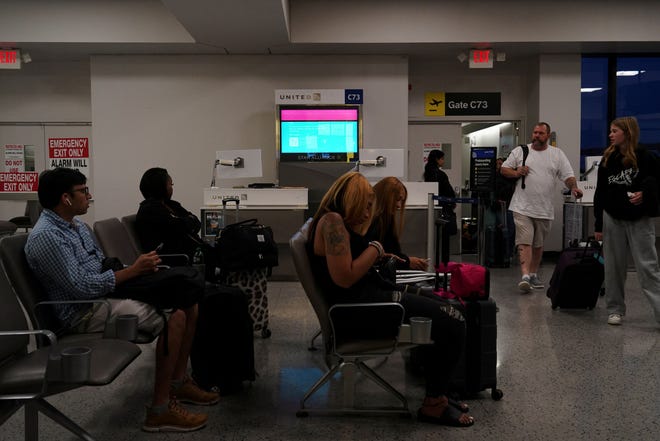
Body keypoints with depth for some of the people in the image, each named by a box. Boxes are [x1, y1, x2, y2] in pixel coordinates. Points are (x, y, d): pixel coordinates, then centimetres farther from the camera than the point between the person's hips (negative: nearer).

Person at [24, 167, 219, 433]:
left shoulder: (77, 226, 14)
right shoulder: (45, 237, -17)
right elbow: (82, 287, -23)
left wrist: (141, 268, 0)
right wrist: (133, 270, -17)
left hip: (106, 293, 10)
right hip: (84, 311, -9)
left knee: (189, 306, 0)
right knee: (174, 317, -25)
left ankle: (178, 383, 13)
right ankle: (160, 410, -17)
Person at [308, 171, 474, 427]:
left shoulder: (339, 222, 18)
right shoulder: (332, 221, -15)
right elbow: (345, 278, -23)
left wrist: (376, 257, 11)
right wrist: (374, 249, -11)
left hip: (369, 294, 12)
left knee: (444, 314, 15)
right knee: (453, 323, -14)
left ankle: (437, 394, 20)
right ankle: (433, 404, 2)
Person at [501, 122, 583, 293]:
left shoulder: (557, 154, 7)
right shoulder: (520, 151, 4)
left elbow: (568, 176, 2)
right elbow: (503, 169, 8)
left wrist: (573, 187, -18)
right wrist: (516, 173, -11)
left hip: (544, 210, 2)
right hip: (522, 208, -2)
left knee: (538, 244, 14)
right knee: (524, 242, -12)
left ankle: (534, 274, 26)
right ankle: (525, 276, -18)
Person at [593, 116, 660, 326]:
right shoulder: (607, 159, 5)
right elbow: (600, 193, 6)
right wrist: (598, 225, 4)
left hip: (640, 220, -3)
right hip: (613, 218, 3)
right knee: (614, 267, 8)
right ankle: (615, 309, 19)